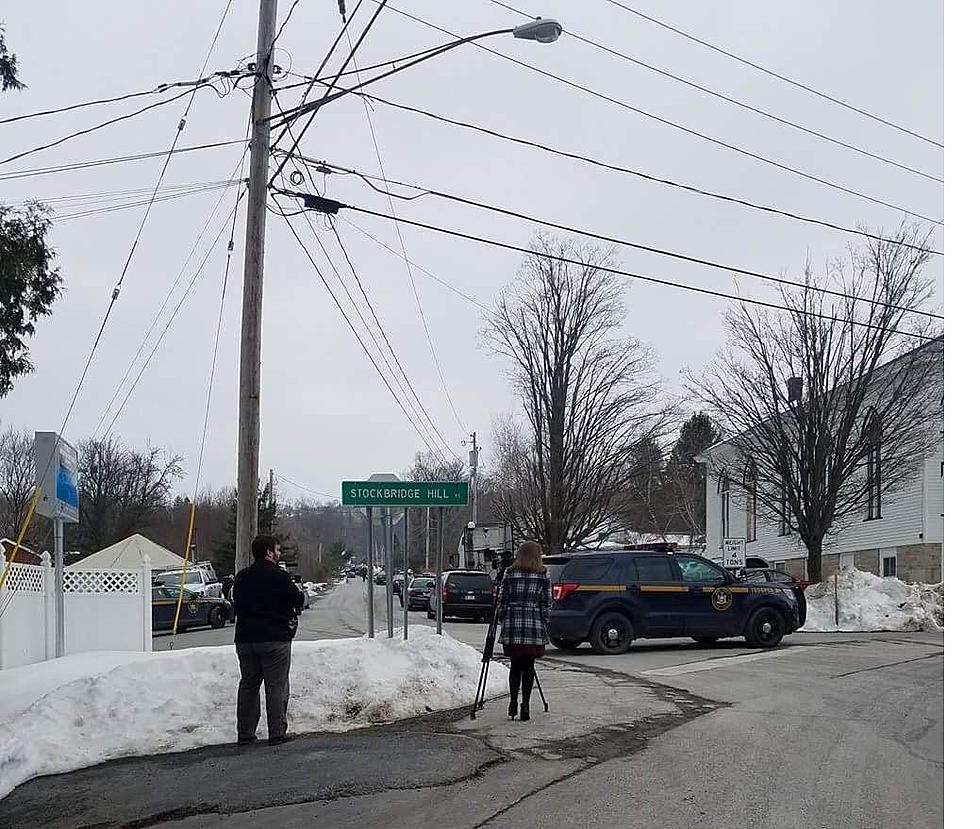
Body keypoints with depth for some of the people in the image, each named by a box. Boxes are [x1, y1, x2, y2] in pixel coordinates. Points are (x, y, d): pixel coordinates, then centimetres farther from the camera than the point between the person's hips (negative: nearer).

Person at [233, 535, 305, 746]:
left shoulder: (241, 577, 6)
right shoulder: (279, 576, -13)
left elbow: (237, 603, 14)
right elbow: (298, 599, -8)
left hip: (245, 639, 6)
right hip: (275, 639, -6)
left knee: (248, 686, 13)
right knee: (276, 686, 2)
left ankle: (245, 734, 14)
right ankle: (276, 733, 1)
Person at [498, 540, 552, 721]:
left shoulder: (509, 573, 3)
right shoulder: (543, 575, 1)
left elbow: (503, 601, 5)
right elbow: (546, 604, 1)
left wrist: (503, 624, 13)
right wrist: (544, 626, 8)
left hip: (512, 625, 1)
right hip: (534, 625, -1)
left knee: (515, 665, 13)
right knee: (528, 666, 6)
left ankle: (513, 704, 9)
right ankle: (525, 705, 2)